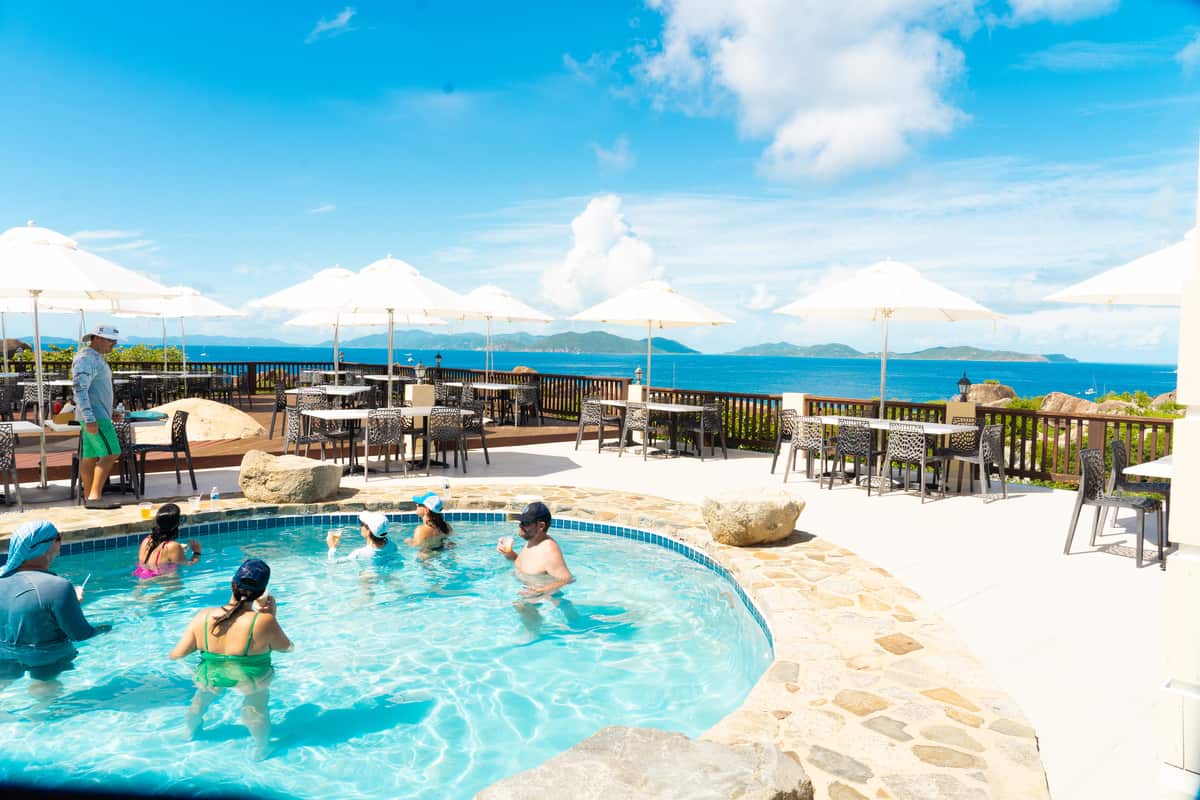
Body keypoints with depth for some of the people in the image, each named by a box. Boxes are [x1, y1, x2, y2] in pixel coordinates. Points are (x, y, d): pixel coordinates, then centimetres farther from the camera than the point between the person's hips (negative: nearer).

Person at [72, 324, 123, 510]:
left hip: (97, 415, 10)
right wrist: (90, 420, -26)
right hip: (94, 416, -10)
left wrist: (109, 413, 23)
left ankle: (89, 498, 13)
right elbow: (80, 390, -21)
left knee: (90, 456, 10)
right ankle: (94, 496, -13)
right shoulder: (85, 359, -14)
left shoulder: (96, 358, 18)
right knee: (111, 453, -14)